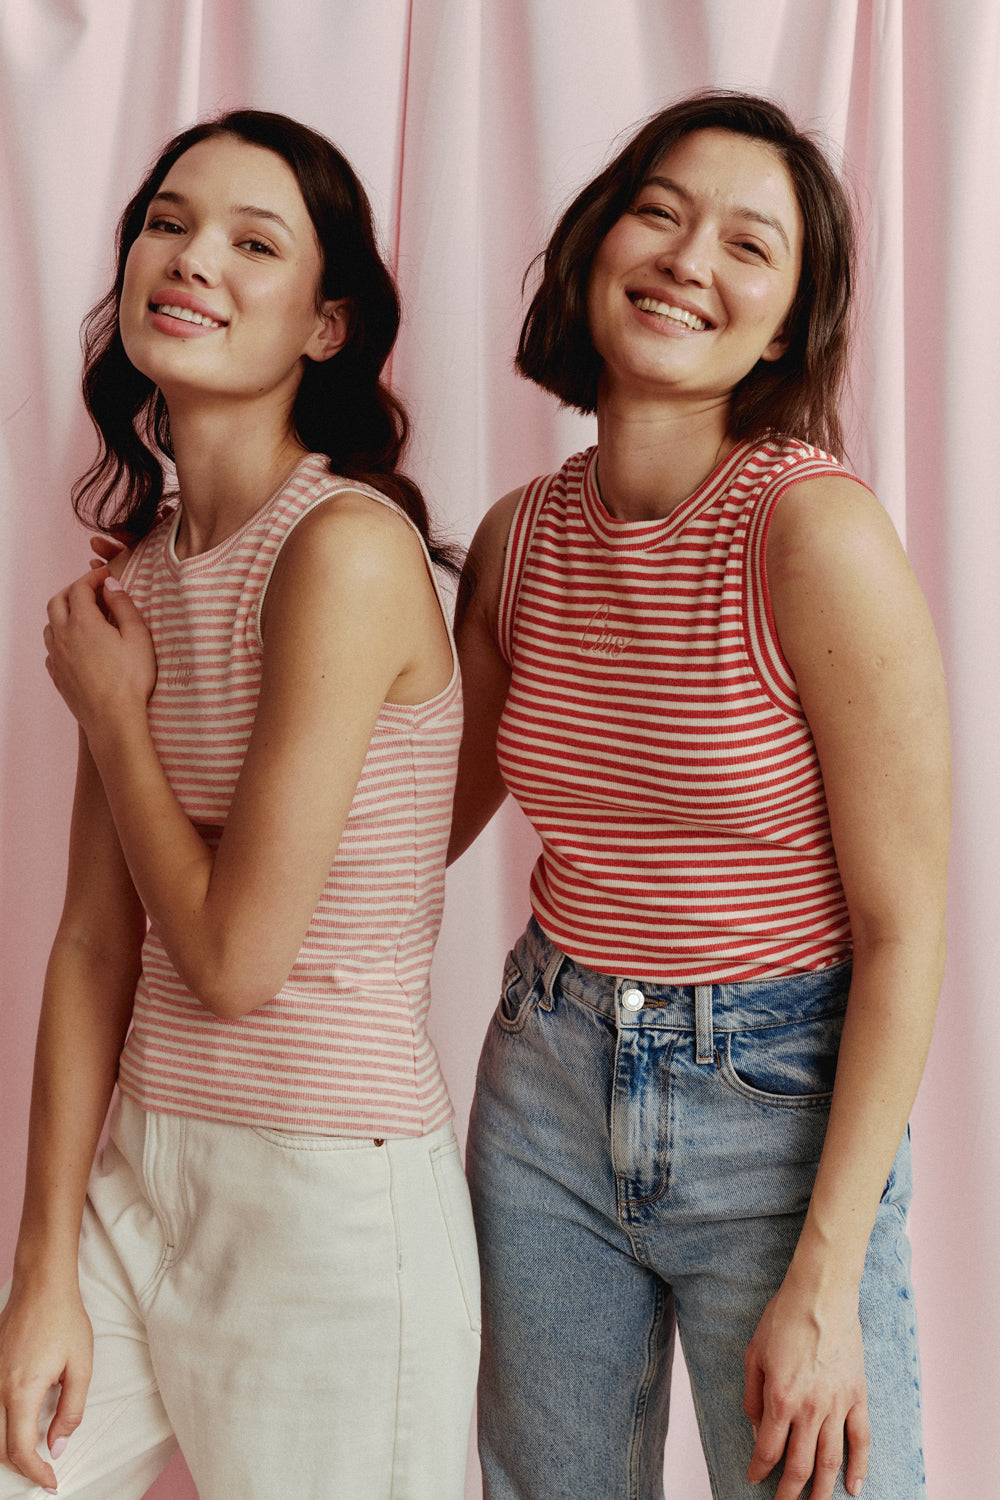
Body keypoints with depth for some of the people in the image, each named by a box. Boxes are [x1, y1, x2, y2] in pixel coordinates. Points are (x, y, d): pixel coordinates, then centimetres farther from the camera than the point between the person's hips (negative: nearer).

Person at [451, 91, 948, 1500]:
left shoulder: (818, 533, -18)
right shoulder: (521, 536, -1)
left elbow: (903, 931, -16)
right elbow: (436, 814, 14)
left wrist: (826, 1288, -16)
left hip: (778, 1108, -5)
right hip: (549, 1088, 5)